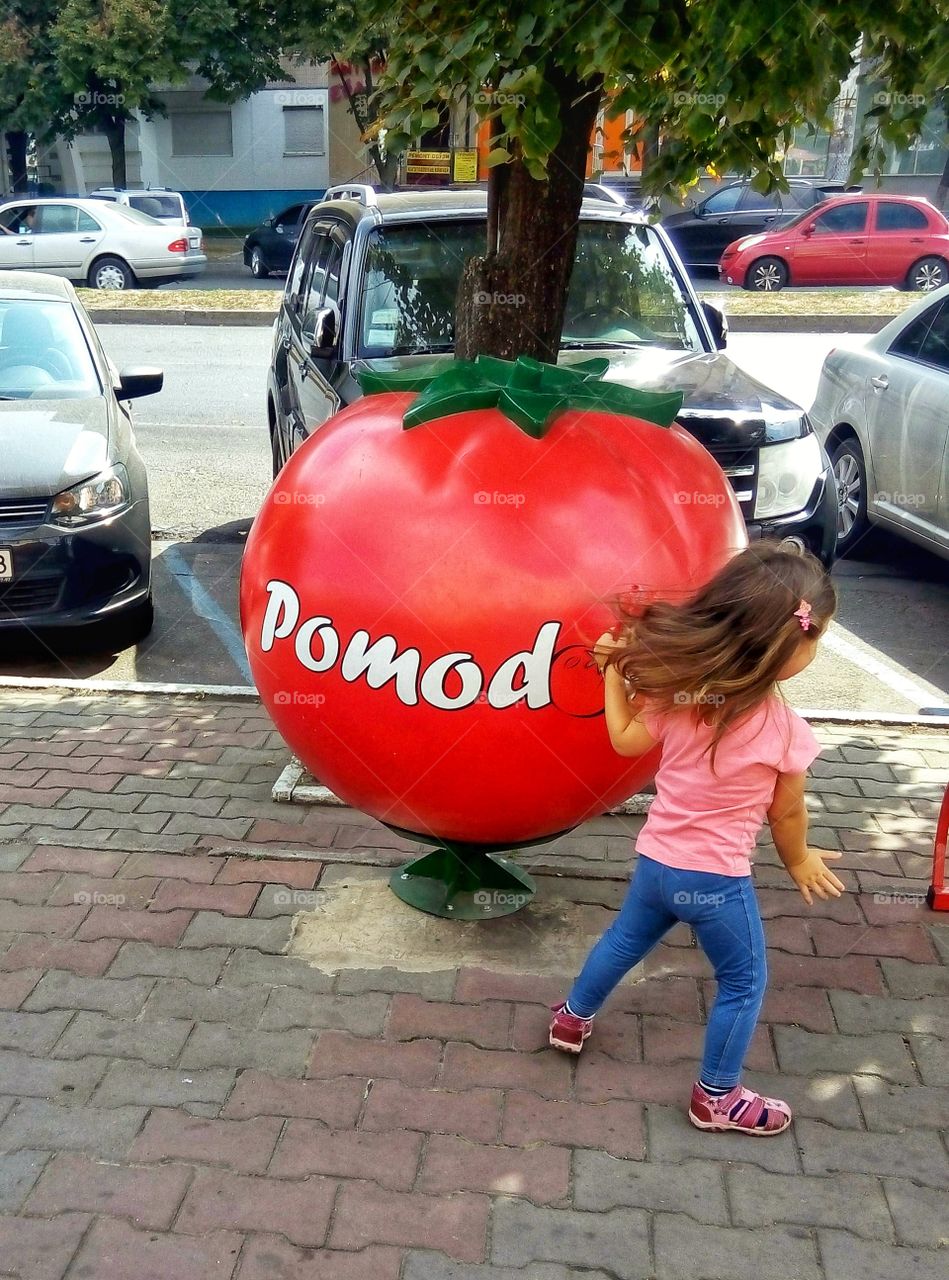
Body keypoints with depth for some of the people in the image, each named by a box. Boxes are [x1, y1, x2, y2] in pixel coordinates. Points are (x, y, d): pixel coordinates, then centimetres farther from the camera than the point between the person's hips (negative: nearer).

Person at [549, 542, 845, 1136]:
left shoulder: (678, 690, -11)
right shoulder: (786, 730, -21)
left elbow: (626, 740, 2)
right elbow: (787, 814, -7)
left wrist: (614, 672, 11)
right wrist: (800, 861, 13)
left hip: (656, 860, 5)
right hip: (718, 878, -5)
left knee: (625, 941, 30)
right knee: (745, 982, 18)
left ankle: (573, 1018, 51)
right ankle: (718, 1097, 32)